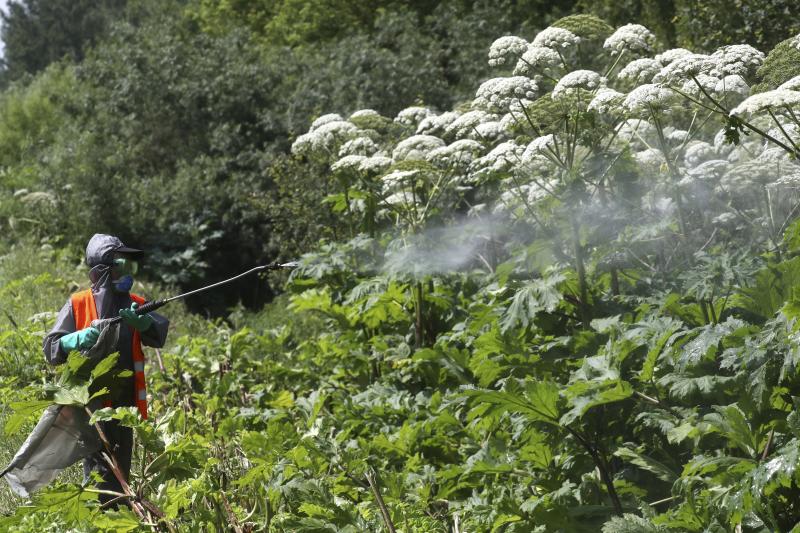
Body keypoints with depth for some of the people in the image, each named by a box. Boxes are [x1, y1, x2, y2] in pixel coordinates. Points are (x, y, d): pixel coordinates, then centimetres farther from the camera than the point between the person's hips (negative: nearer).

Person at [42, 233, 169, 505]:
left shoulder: (136, 305, 11)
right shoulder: (78, 304, -1)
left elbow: (160, 334, -5)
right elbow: (51, 349, -4)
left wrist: (141, 321, -25)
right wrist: (79, 339, -23)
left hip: (125, 403, 5)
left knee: (121, 471, 14)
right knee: (100, 472, -11)